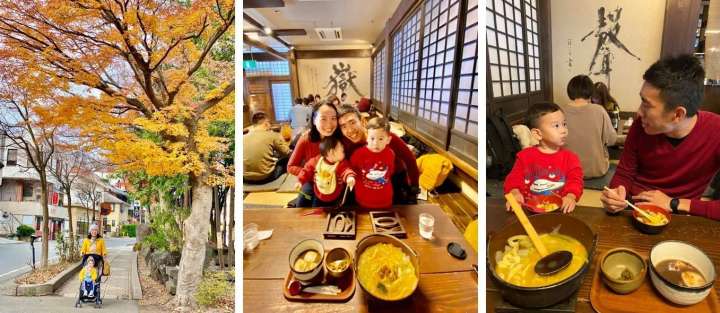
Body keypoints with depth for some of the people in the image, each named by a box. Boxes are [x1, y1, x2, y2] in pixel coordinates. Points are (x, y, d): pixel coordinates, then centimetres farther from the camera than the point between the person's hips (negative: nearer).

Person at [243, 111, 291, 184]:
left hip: (246, 179, 5)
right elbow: (287, 153, 2)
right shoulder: (273, 135, -8)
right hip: (266, 177, -5)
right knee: (285, 160, 18)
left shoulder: (243, 138, 2)